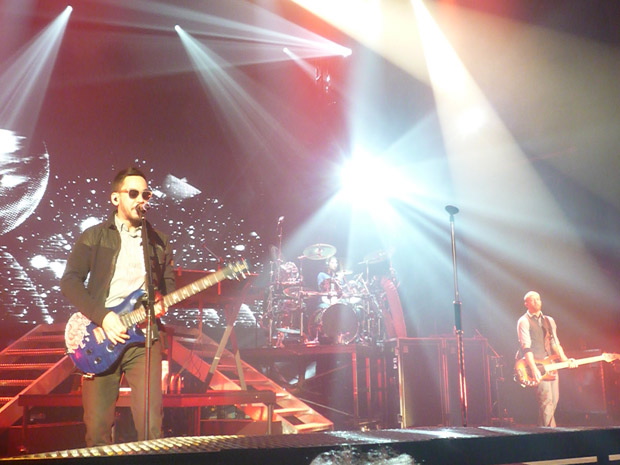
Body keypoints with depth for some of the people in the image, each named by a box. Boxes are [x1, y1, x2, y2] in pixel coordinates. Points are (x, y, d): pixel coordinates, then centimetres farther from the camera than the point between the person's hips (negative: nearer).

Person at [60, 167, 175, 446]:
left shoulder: (159, 241, 15)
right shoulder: (94, 236, 7)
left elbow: (169, 283, 18)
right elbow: (70, 282, -2)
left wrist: (161, 302, -5)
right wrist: (102, 316, -15)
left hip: (144, 338, 2)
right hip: (100, 338, -1)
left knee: (150, 426, -7)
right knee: (97, 426, 0)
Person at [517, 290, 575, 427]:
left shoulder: (549, 321, 21)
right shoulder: (524, 322, -2)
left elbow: (555, 343, 19)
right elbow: (526, 347, -12)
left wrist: (565, 360, 3)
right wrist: (534, 369, -22)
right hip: (536, 366, -7)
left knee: (554, 401, 4)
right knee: (546, 401, -15)